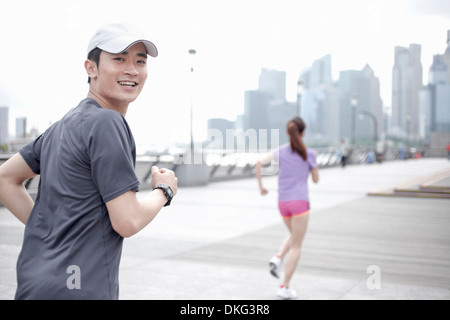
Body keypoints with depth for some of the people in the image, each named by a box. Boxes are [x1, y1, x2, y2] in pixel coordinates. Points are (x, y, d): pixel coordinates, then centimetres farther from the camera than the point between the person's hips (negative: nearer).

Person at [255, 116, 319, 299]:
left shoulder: (280, 151, 6)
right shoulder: (309, 154, 0)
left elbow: (259, 163, -10)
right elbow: (316, 179, 10)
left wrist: (261, 187, 0)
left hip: (283, 202, 4)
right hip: (300, 202, -4)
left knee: (294, 237, 28)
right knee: (296, 246, 3)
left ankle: (277, 259, 4)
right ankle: (284, 287, 1)